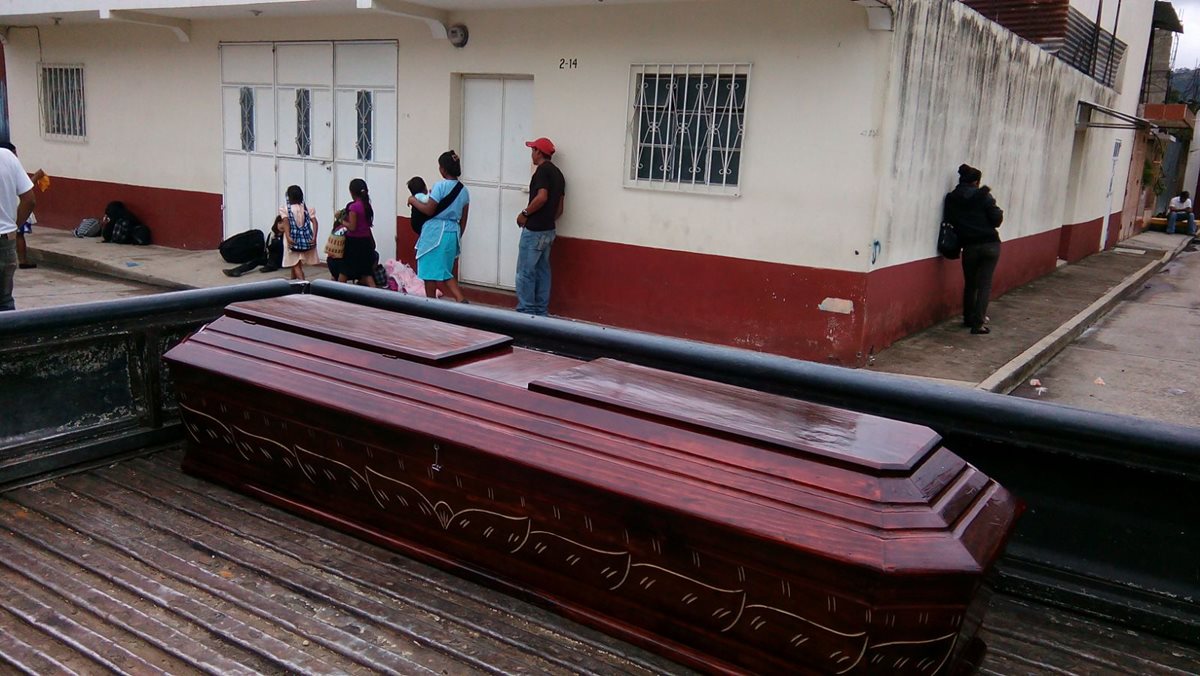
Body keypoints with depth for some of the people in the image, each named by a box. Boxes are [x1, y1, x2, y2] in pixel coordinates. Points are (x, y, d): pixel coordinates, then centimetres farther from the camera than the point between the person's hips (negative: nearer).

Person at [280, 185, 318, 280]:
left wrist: (288, 237, -25)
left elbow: (286, 222, -17)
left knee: (296, 265, -1)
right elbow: (314, 222, -7)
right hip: (306, 240, 4)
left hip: (293, 240, -4)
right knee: (296, 264, 22)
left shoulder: (284, 209, -2)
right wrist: (314, 237, -13)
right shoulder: (308, 208, 5)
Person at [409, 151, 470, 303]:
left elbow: (428, 210, -14)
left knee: (430, 271, 5)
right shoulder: (463, 190, 8)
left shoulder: (440, 186, -12)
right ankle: (461, 300, -1)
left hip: (435, 232, -7)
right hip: (453, 233, 7)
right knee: (444, 271, 15)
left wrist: (414, 200, 1)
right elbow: (463, 220, 11)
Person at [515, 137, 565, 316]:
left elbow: (542, 197, -25)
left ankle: (526, 311, 0)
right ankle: (541, 311, 16)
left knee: (525, 272, -3)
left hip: (534, 231, -9)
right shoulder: (558, 173, 14)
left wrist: (524, 214, -13)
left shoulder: (543, 169, -12)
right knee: (542, 271, 12)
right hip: (548, 231, 9)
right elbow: (559, 208, 15)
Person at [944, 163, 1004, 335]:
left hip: (970, 247, 2)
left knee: (969, 284, 18)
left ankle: (969, 319, 27)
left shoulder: (951, 198, 0)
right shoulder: (983, 196, -6)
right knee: (985, 284, 2)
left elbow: (949, 222, -1)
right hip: (991, 245, -2)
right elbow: (997, 219, -8)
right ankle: (978, 323, -5)